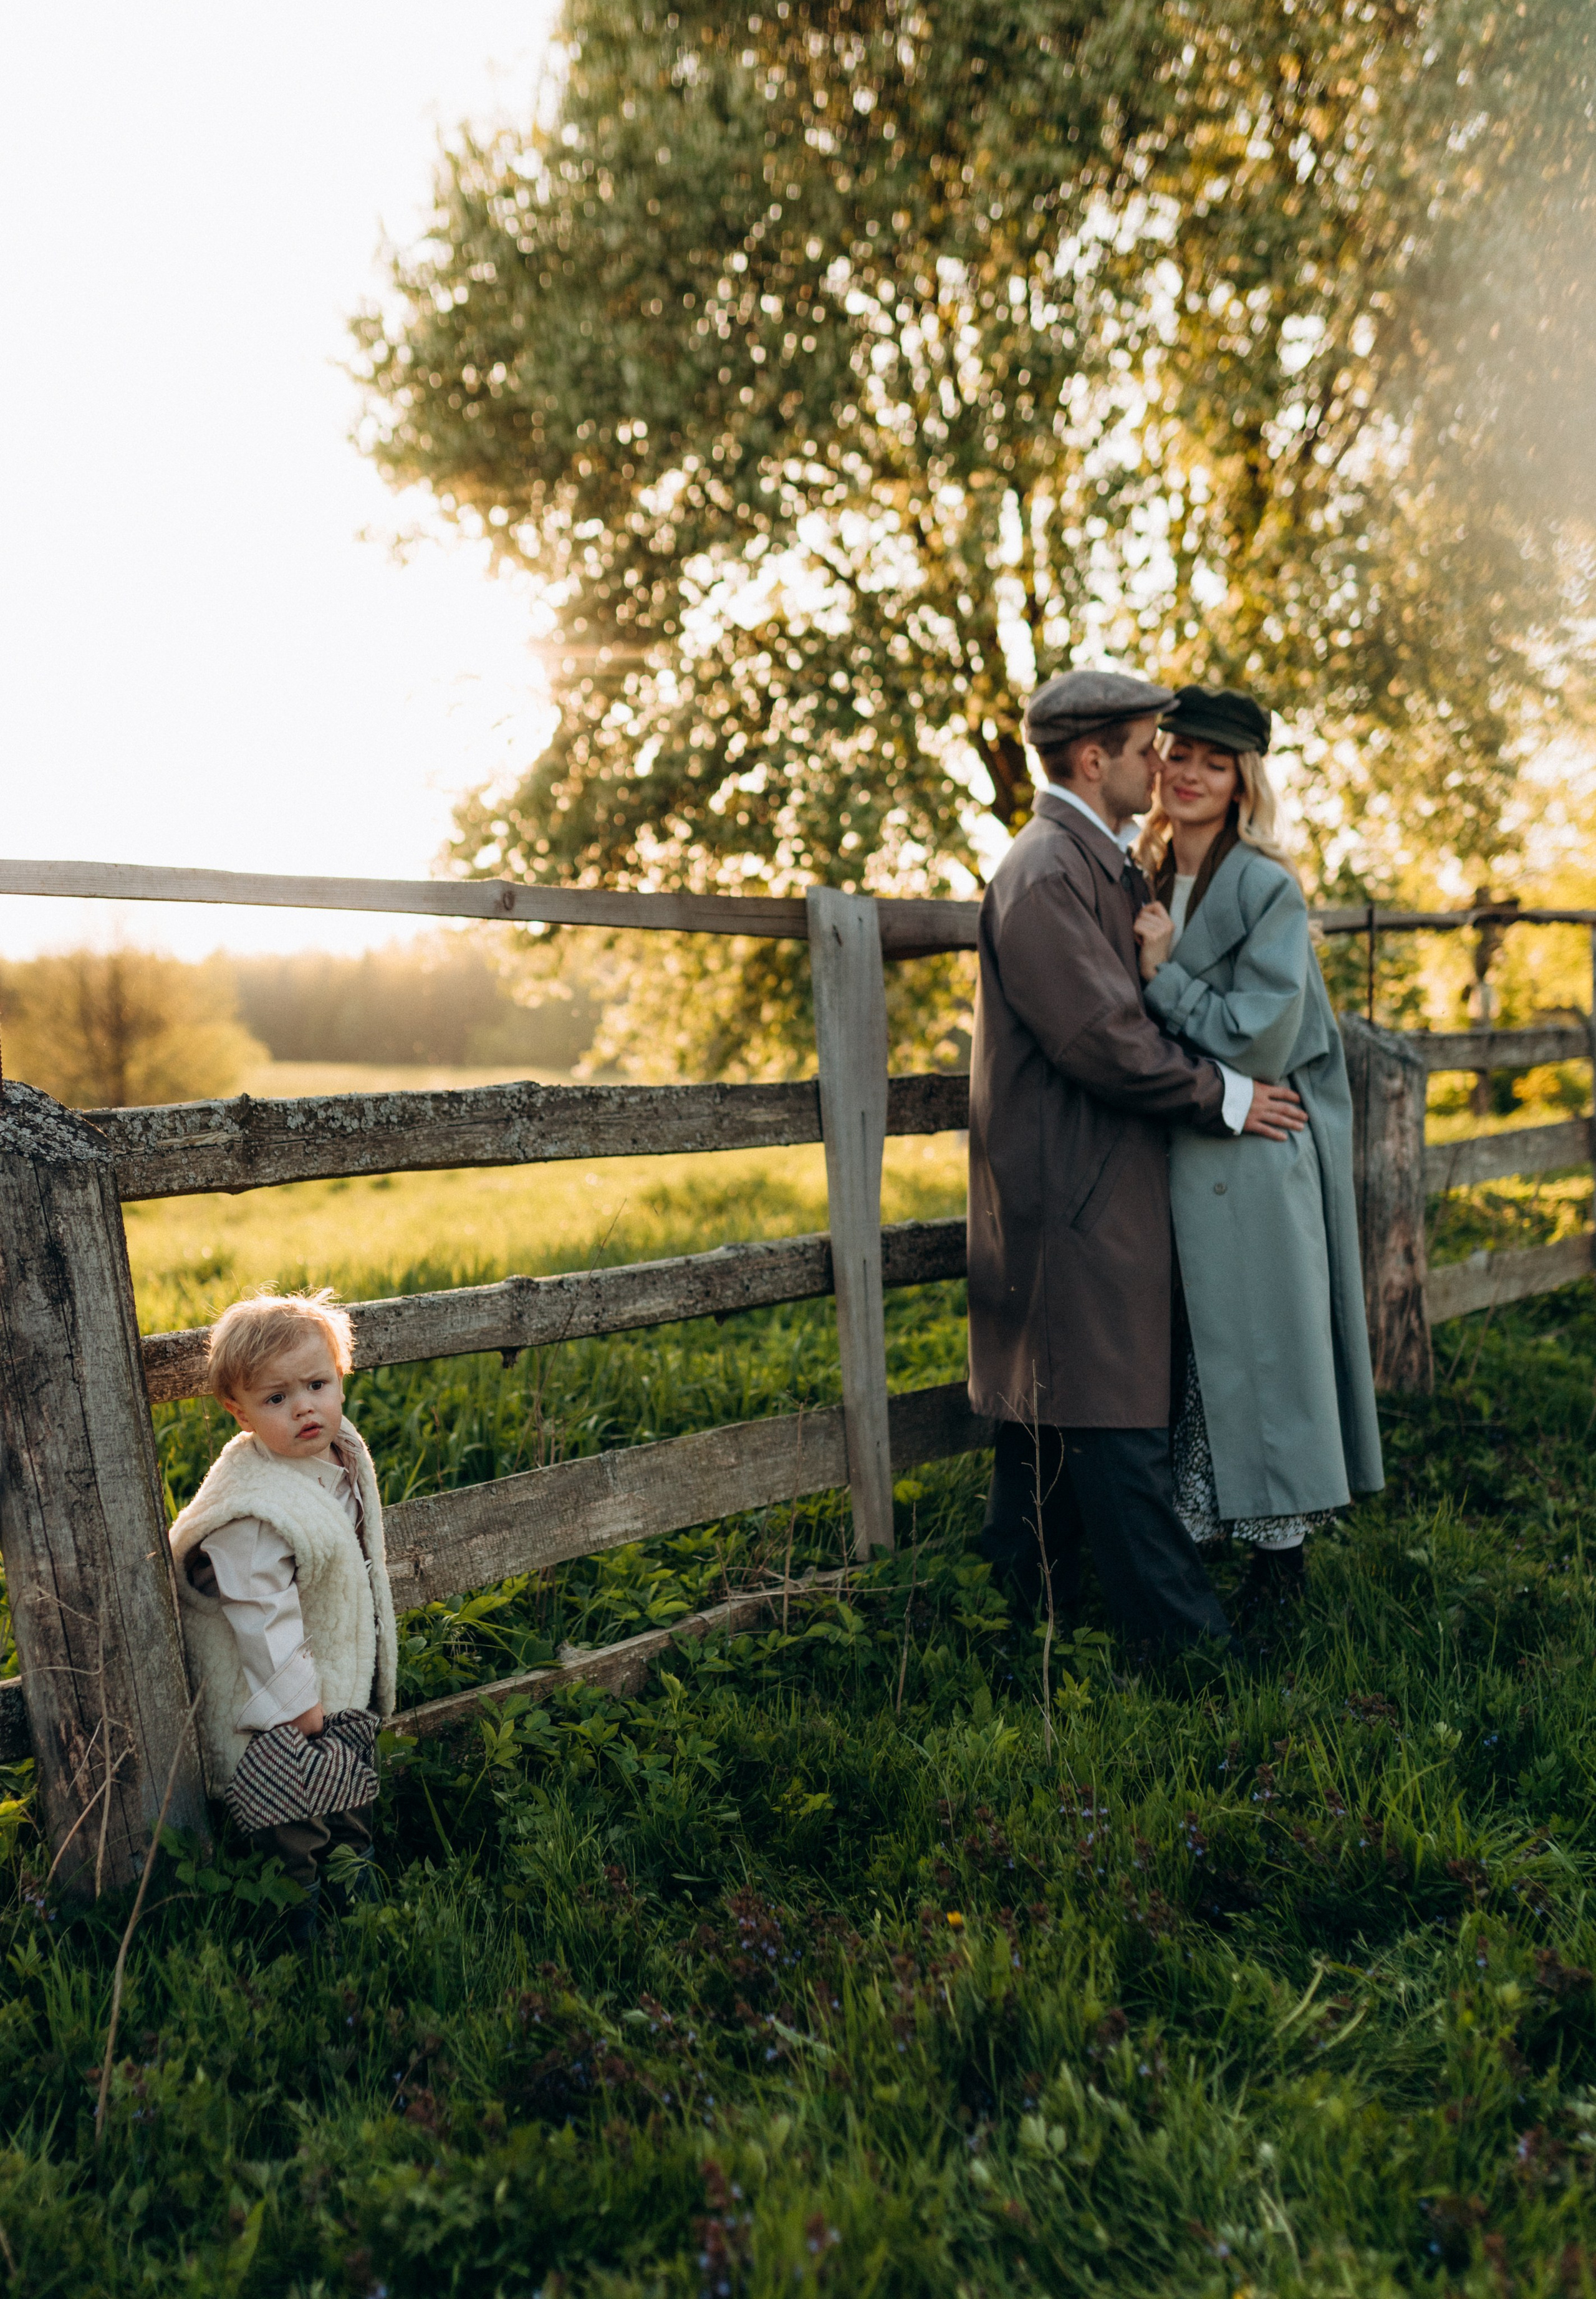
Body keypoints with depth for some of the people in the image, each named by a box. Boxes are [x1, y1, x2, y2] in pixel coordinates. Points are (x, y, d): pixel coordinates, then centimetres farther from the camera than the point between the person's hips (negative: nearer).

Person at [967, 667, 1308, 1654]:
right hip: (1072, 1188, -11)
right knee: (1115, 1420, -3)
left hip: (1104, 1179, 11)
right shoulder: (1046, 874, -16)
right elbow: (1102, 1039, -21)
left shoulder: (1103, 864, 17)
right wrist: (1224, 1096, -12)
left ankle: (1021, 1594, 26)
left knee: (1048, 1405, 16)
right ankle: (1181, 1627, 5)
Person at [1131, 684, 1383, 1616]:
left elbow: (1262, 1042, -16)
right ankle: (1197, 1531, 24)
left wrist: (1162, 977, -14)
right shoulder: (1147, 881, 11)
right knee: (1186, 1353, 11)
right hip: (1170, 1155, 6)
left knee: (1256, 1346, 1)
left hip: (1253, 1159, -6)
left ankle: (1281, 1553, 15)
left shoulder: (1266, 887, -10)